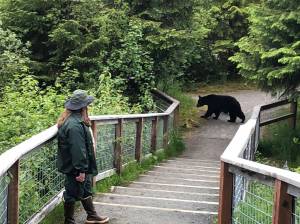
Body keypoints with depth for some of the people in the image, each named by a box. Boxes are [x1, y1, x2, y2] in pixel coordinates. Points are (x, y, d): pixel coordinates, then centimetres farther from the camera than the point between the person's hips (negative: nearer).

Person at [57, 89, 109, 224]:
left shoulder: (73, 120, 7)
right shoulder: (74, 125, -29)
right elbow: (77, 150, -30)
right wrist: (81, 170, -25)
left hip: (81, 167, 11)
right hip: (74, 168, -11)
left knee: (85, 191, 23)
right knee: (72, 194, 5)